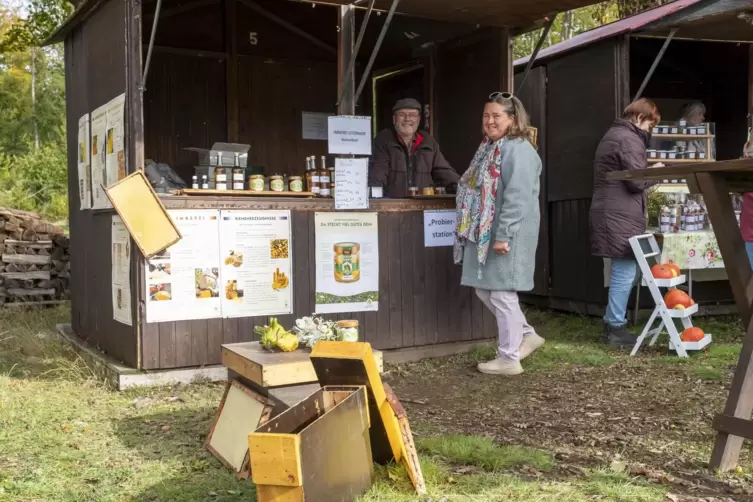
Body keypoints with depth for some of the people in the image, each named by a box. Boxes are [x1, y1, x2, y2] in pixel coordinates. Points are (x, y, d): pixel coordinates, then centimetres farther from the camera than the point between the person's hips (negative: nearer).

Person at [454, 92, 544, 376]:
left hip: (507, 235, -10)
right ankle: (527, 336, 28)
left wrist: (504, 235, -25)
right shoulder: (489, 148, 18)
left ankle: (508, 359, 9)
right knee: (485, 290, 15)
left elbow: (517, 198, -22)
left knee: (502, 293, -3)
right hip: (485, 233, 10)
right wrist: (480, 233, 22)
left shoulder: (519, 150, -14)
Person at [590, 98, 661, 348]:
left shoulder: (613, 134, 21)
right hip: (621, 216, -10)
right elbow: (637, 181, -18)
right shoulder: (630, 140, -12)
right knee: (625, 271, -5)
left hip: (610, 213, 10)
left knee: (621, 270, 15)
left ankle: (611, 323, 20)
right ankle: (616, 328, 0)